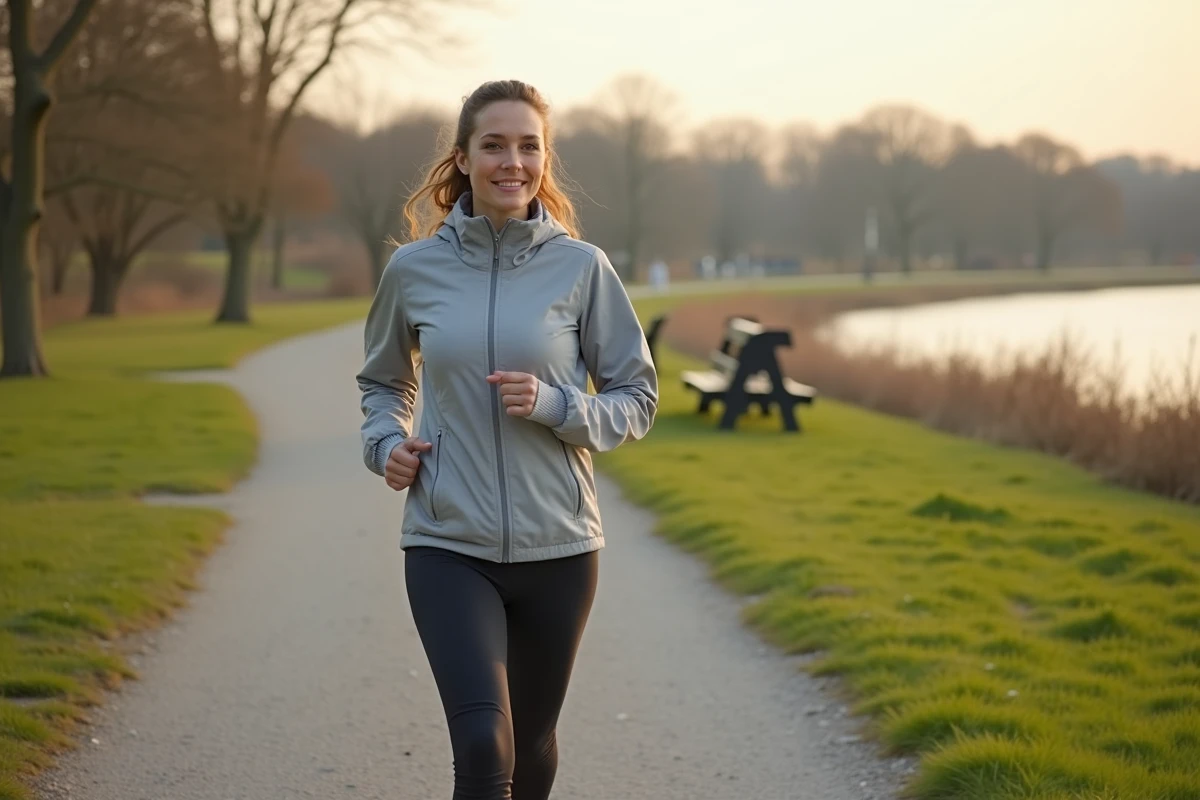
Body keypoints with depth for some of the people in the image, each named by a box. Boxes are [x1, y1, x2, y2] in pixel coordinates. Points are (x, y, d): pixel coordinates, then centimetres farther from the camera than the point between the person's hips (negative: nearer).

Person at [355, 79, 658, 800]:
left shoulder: (580, 267, -3)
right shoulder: (415, 269, 1)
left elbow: (637, 399, 3)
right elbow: (383, 381, 19)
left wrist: (554, 406, -15)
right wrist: (386, 442, -1)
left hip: (558, 545, 1)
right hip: (448, 545, -1)